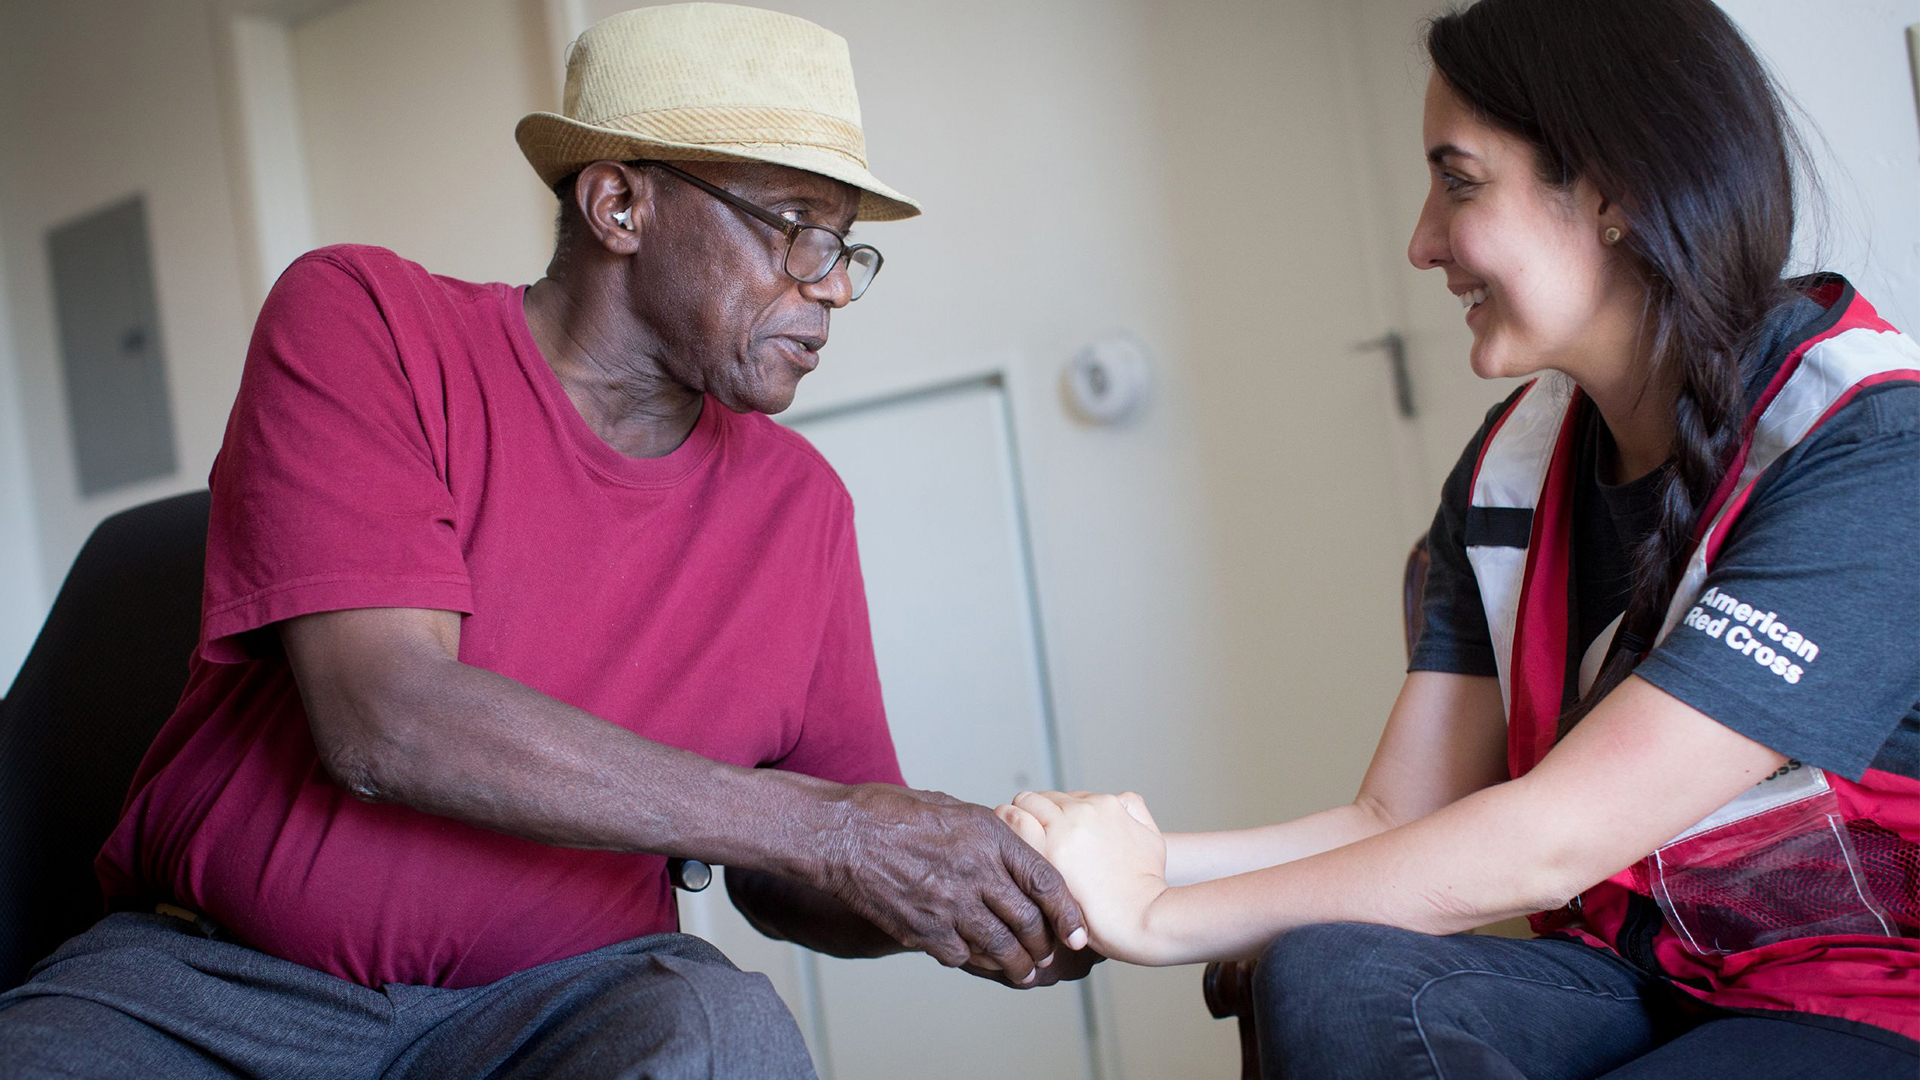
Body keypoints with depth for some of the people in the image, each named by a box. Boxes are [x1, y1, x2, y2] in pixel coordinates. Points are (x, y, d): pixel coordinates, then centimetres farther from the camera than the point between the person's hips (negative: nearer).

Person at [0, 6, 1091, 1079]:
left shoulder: (799, 503, 3)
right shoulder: (362, 319, -8)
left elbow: (778, 880, 9)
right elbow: (382, 719, -22)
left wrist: (993, 893, -12)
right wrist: (823, 828, -24)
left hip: (564, 991, 2)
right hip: (212, 976, -1)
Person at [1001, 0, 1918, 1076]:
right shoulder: (1512, 465, 4)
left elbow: (1544, 846, -24)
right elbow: (1394, 820, 1)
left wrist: (1159, 919, -18)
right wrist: (1133, 862, -15)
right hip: (1630, 977, 6)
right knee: (1329, 977, -26)